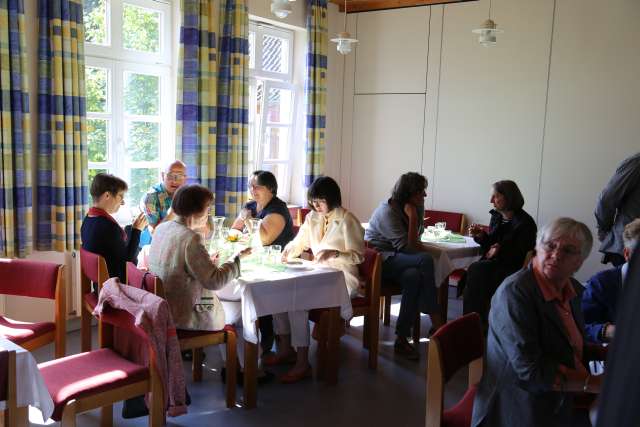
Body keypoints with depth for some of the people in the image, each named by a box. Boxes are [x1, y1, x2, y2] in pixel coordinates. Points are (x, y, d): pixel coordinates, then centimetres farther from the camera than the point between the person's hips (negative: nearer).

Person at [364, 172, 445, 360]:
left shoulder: (416, 207, 6)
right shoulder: (387, 211, -16)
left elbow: (414, 240, 8)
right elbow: (406, 246, -21)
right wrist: (412, 217, -18)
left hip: (395, 259, 7)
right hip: (378, 260, -7)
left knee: (414, 276, -29)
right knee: (425, 260, -28)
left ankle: (402, 339, -25)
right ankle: (437, 322, -20)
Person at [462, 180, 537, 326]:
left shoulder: (525, 222, -9)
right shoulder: (496, 216, 12)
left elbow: (522, 255, -9)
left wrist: (501, 251, -18)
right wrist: (481, 236, 1)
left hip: (511, 267, -6)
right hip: (494, 263, 6)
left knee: (476, 270, -29)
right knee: (475, 270, -26)